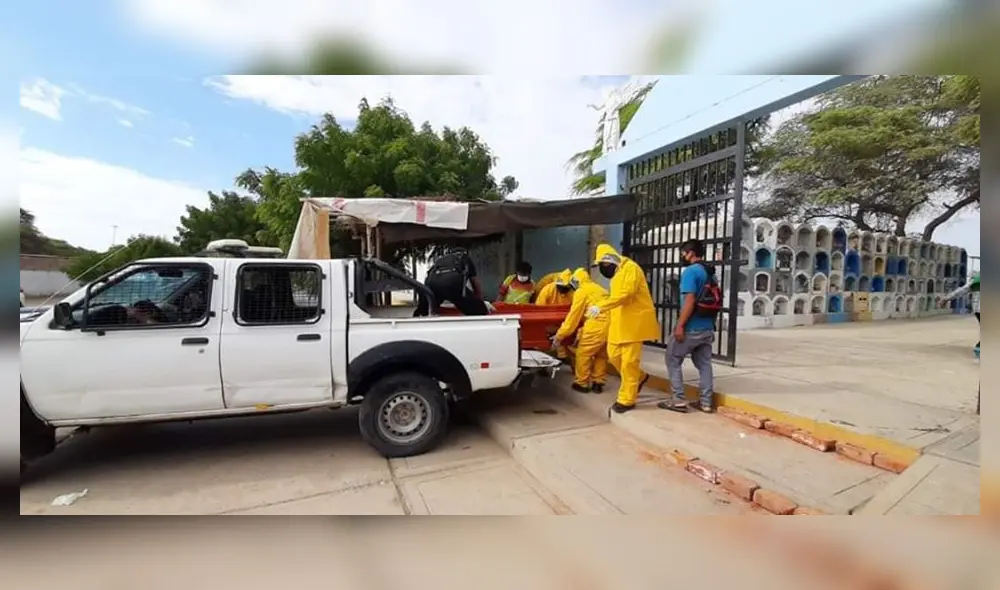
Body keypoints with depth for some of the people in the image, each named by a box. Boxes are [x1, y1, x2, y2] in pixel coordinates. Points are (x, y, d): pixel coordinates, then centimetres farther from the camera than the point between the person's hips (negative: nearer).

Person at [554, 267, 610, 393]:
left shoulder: (581, 291, 3)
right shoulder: (599, 289, 27)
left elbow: (574, 315, 1)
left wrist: (560, 334, 7)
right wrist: (582, 332, 34)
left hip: (597, 326, -8)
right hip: (609, 325, 8)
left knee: (583, 354, 7)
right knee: (601, 355, 20)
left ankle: (582, 384, 16)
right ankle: (598, 383, 26)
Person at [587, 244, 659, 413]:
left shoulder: (630, 268, -12)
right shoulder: (616, 274, 18)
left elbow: (626, 293, -26)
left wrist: (600, 306, -31)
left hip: (634, 322, -9)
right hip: (620, 323, 9)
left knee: (629, 362, -4)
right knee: (614, 355, 9)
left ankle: (626, 400, 6)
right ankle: (639, 377, 32)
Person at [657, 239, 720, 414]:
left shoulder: (690, 271, -13)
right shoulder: (711, 272, 13)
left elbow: (690, 301, -21)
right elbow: (716, 301, 18)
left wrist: (680, 325, -19)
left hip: (691, 328, -8)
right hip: (707, 328, 8)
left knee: (673, 360, 4)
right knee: (704, 364, 14)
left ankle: (678, 400, 5)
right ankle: (706, 402, 19)